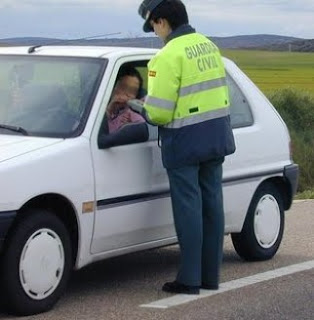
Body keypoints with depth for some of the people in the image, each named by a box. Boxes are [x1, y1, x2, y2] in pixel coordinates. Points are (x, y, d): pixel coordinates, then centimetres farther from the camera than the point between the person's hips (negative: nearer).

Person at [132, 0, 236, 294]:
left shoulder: (170, 55, -17)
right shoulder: (208, 46, 10)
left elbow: (159, 112, -19)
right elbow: (219, 93, 13)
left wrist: (141, 109, 1)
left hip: (185, 141, -8)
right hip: (217, 136, 8)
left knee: (188, 208, -2)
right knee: (211, 204, 11)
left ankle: (189, 279, 2)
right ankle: (210, 275, 18)